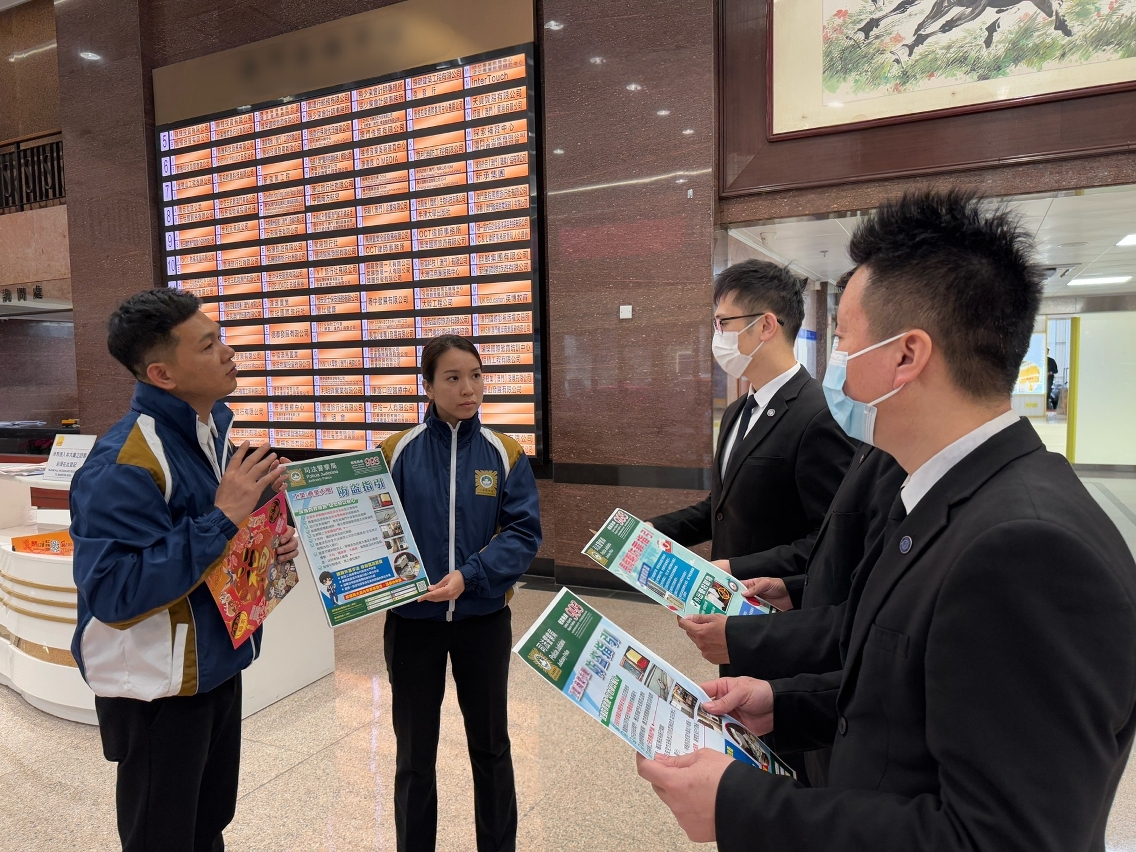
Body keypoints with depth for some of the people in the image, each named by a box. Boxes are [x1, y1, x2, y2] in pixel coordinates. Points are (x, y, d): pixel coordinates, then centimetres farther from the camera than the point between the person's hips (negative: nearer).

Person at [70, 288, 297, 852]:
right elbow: (114, 592, -30)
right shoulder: (124, 463, -26)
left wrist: (270, 542, -5)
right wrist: (223, 516, -31)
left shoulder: (212, 427, 2)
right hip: (157, 688, -8)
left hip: (217, 665, 8)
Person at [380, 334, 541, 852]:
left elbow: (524, 533, -10)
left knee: (490, 743, 17)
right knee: (414, 750, 15)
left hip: (483, 617, 1)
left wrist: (469, 576, -22)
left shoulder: (505, 455, -4)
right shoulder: (397, 453, -5)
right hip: (411, 617, 0)